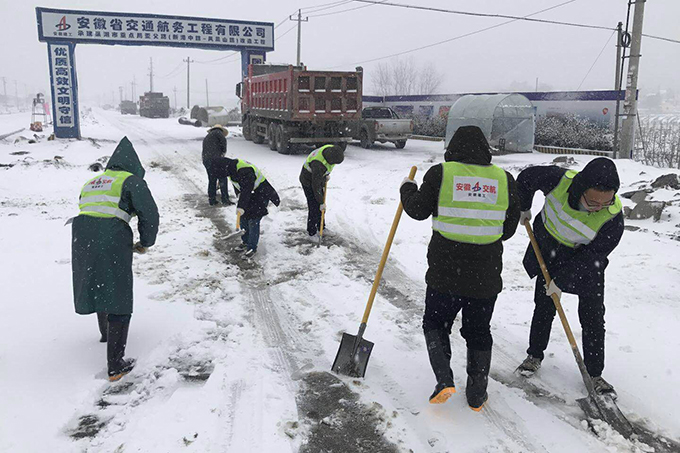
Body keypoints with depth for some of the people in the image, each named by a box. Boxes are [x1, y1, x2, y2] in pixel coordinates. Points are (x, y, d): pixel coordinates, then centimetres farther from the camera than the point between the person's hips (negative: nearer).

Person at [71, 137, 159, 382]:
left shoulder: (90, 183, 24)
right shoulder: (131, 180, 3)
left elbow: (86, 214, 23)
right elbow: (149, 213, -7)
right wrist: (145, 242, 9)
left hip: (82, 239, 7)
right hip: (112, 240, -7)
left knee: (97, 286, 30)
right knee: (118, 298, 1)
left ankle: (106, 331, 55)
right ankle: (115, 366, 1)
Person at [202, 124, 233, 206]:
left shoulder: (206, 137, 31)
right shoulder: (217, 132, 8)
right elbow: (223, 140, -12)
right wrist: (224, 152, 3)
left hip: (206, 160, 7)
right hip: (215, 159, -7)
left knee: (211, 180, 14)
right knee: (222, 179, -1)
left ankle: (212, 200, 16)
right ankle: (225, 200, -2)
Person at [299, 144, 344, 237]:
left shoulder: (332, 149, -19)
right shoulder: (318, 165, -41)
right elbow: (316, 186, -32)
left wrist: (327, 174, 5)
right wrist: (321, 202, -24)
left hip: (319, 179, 8)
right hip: (309, 183, -8)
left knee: (321, 206, 15)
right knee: (314, 207, -6)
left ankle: (320, 226, 32)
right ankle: (312, 232, 8)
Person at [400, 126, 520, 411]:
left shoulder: (441, 173, -7)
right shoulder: (504, 179, 3)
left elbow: (418, 210, -1)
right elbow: (509, 228, 9)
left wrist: (407, 189, 19)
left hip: (445, 272, -2)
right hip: (486, 276, 3)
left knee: (435, 324, 17)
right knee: (478, 332, 17)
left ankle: (444, 379, 1)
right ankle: (477, 396, 24)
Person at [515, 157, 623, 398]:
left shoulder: (613, 216, -32)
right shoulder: (559, 180, -31)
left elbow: (593, 256, -23)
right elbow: (526, 178, -9)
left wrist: (561, 281, -20)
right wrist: (524, 209, 6)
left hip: (586, 266, -1)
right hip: (548, 251, 1)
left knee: (593, 318, 0)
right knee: (544, 307, 10)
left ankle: (594, 374, 15)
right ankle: (535, 355, 30)